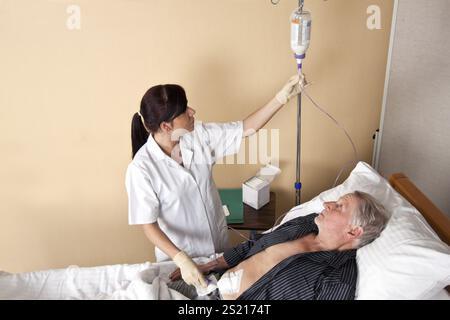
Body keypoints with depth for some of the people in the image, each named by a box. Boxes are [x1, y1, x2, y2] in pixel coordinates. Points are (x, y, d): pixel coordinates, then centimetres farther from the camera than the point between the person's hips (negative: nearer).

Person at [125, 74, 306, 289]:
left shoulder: (198, 135, -14)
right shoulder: (141, 169, -27)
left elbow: (245, 129, -9)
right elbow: (148, 225, -23)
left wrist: (282, 96, -16)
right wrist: (182, 260, -34)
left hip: (217, 242, 5)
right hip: (178, 254, -4)